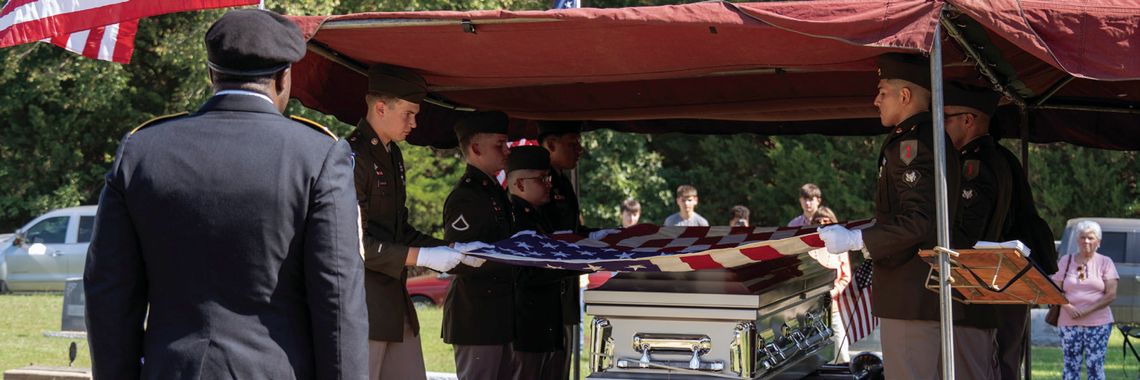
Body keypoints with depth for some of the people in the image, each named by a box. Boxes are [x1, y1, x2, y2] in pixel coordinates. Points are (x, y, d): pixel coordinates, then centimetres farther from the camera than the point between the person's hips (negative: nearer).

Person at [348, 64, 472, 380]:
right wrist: (421, 257, -20)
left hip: (395, 301, 10)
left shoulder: (392, 155, 16)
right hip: (363, 303, -10)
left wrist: (450, 249, 7)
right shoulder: (352, 156, -15)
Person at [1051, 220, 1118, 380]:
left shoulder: (1105, 262, 5)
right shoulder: (1066, 261, 10)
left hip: (1098, 323, -2)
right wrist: (1067, 307, -14)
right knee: (1071, 367, 0)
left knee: (1095, 366, -4)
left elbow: (1111, 295, -4)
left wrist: (1087, 310, -15)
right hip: (1069, 323, 2)